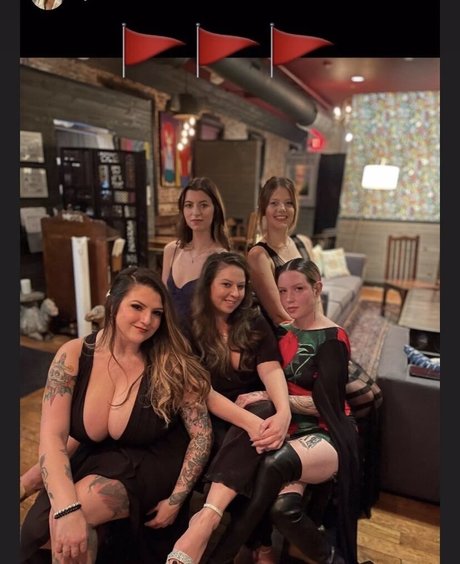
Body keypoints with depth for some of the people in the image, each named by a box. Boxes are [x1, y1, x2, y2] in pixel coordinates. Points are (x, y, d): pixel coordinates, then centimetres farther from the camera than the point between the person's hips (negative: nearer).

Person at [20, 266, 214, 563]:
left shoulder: (171, 364, -18)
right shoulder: (74, 355, -13)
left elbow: (202, 434, -11)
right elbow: (52, 435, -18)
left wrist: (176, 500, -14)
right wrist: (67, 508, -30)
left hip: (149, 467, -2)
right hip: (89, 460, 3)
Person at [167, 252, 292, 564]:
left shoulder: (255, 323, 4)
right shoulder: (192, 328, -1)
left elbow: (271, 370, -11)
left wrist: (283, 412, -32)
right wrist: (242, 408, -21)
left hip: (252, 413, 1)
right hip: (214, 420, -1)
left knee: (265, 410, -35)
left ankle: (206, 519, -43)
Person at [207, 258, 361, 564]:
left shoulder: (332, 339, -4)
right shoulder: (282, 333, 12)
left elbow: (324, 403, -10)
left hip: (325, 435, -4)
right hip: (288, 432, 4)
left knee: (275, 464, -36)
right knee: (284, 507, -28)